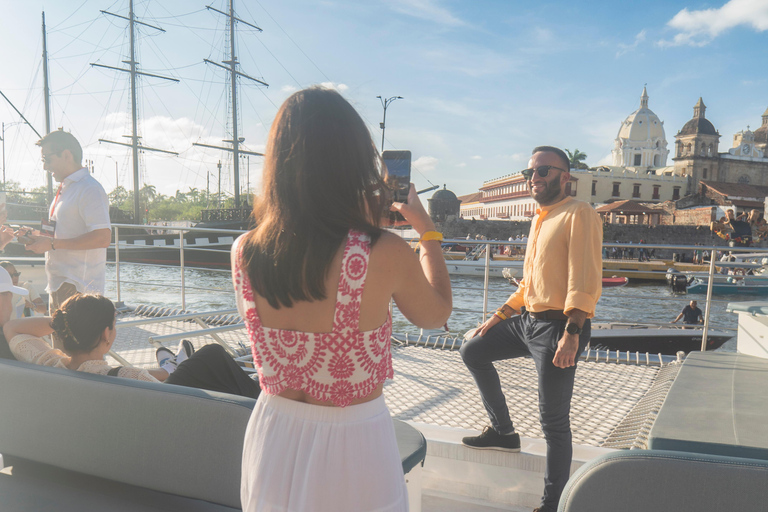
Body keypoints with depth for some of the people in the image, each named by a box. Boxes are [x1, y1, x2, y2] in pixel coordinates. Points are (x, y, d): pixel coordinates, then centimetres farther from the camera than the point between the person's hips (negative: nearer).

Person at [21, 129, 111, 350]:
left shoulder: (89, 189, -14)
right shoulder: (64, 189, 18)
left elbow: (102, 237, -25)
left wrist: (52, 244, -21)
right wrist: (36, 236, 11)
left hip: (78, 287, -10)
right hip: (59, 283, 10)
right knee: (61, 352, 17)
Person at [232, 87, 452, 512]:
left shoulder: (243, 252, -13)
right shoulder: (387, 254, -24)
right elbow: (436, 314, -2)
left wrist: (360, 220, 12)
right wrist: (426, 229, 10)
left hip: (273, 435, 3)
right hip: (352, 446, -2)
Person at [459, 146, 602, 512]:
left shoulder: (579, 214, -10)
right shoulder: (540, 220, 18)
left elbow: (585, 281, -19)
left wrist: (571, 333, -28)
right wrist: (496, 319, 19)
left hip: (558, 326, -9)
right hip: (527, 318, 9)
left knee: (553, 421, -3)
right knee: (473, 351, 15)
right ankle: (503, 431, 27)